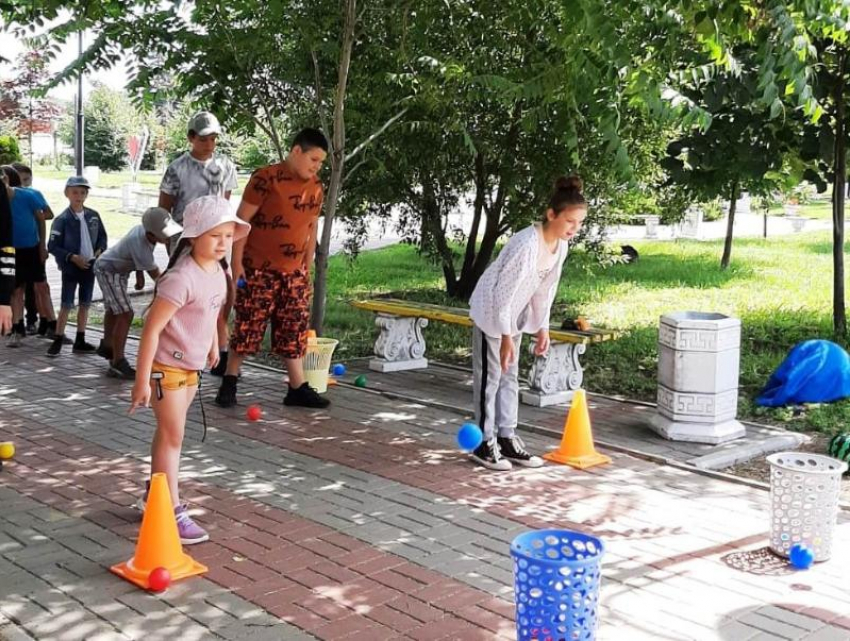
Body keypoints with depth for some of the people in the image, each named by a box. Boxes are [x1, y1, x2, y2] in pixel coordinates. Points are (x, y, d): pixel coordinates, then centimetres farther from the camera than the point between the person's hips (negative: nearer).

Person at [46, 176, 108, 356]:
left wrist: (100, 250, -5)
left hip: (90, 266, 5)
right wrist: (72, 257, -20)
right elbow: (53, 246, -12)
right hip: (70, 268, -5)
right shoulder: (62, 220, -12)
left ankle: (80, 342, 21)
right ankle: (57, 341, 6)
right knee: (67, 305, -3)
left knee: (85, 304, 11)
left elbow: (102, 236, 13)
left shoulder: (93, 216, 1)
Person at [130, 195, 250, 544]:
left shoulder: (218, 268, -1)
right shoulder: (182, 278, -28)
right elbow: (151, 328, -26)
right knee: (172, 437, -4)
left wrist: (214, 344, 27)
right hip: (166, 366, -8)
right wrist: (142, 381, -24)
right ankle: (172, 512, 3)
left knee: (168, 433, 21)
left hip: (191, 364, 8)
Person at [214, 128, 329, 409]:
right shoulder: (266, 178, -12)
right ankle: (229, 383, 15)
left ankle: (298, 388, 12)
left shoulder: (316, 189, 7)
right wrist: (237, 262, -13)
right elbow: (242, 220, -11)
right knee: (247, 327, 0)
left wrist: (307, 267, 15)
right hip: (258, 269, -6)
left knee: (295, 331, 7)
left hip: (294, 272, 6)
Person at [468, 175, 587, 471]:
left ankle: (507, 438, 21)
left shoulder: (561, 245, -7)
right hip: (491, 311, -8)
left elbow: (546, 290, 5)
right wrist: (506, 336, -23)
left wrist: (542, 328, 6)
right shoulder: (527, 244, -32)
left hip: (514, 314, 8)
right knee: (489, 377, -1)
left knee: (509, 377, 13)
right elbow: (504, 291, -27)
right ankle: (484, 443, 9)